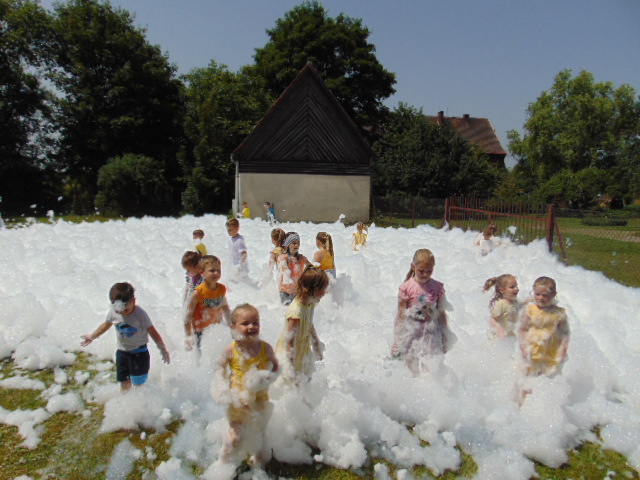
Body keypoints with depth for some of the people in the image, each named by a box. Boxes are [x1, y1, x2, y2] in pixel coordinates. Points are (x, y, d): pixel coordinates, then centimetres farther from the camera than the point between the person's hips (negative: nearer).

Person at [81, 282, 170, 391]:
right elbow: (106, 325, 12)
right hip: (122, 352, 4)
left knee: (138, 384, 5)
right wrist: (92, 337, 22)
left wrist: (163, 350, -19)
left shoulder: (140, 314, -23)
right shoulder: (113, 313, -10)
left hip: (139, 354, -4)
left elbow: (153, 332, -20)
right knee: (124, 384, 15)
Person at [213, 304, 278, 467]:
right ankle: (225, 462, 31)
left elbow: (275, 365, 1)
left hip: (260, 398, 2)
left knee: (261, 432, 22)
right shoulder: (231, 350, -17)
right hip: (239, 400, -2)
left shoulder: (265, 348, -15)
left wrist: (268, 377, -18)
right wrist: (222, 388, -13)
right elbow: (220, 367, -1)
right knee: (235, 436, 4)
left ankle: (259, 459, 49)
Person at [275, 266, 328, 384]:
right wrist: (291, 366, -24)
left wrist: (317, 345, 22)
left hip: (304, 349, 8)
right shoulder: (296, 312, -37)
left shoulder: (310, 304, -10)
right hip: (290, 352, -8)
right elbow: (290, 341, -30)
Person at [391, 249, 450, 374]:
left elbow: (442, 313, 7)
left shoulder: (438, 287, -2)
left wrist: (445, 339, 10)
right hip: (411, 333, -2)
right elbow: (400, 314, -4)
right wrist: (397, 340, -2)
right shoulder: (406, 287, -9)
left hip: (431, 332, 2)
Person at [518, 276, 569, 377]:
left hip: (551, 354, 1)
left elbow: (565, 332, -2)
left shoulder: (558, 313, -9)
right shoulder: (529, 310, -10)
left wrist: (563, 348, -12)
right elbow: (522, 329, -5)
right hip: (532, 352, 0)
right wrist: (523, 346, -12)